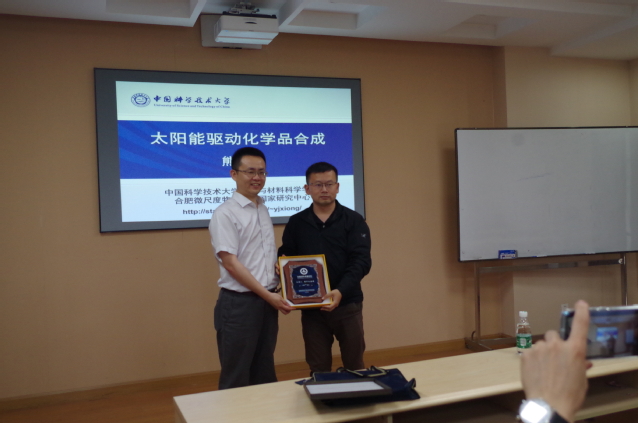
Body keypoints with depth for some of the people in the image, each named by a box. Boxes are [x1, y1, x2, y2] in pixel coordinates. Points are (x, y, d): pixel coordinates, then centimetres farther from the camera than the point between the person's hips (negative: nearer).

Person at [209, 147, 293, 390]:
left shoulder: (263, 210, 12)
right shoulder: (225, 213, -11)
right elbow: (230, 262, -16)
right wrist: (268, 295, -16)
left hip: (267, 301, 7)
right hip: (238, 303, -7)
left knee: (265, 373, 16)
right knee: (236, 377, 3)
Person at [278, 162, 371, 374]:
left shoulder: (353, 220, -1)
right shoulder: (296, 223, 6)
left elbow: (361, 261, -11)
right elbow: (286, 257, 9)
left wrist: (341, 291, -26)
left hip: (347, 304, -1)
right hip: (310, 307, 2)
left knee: (354, 365, 13)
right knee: (318, 370, 12)